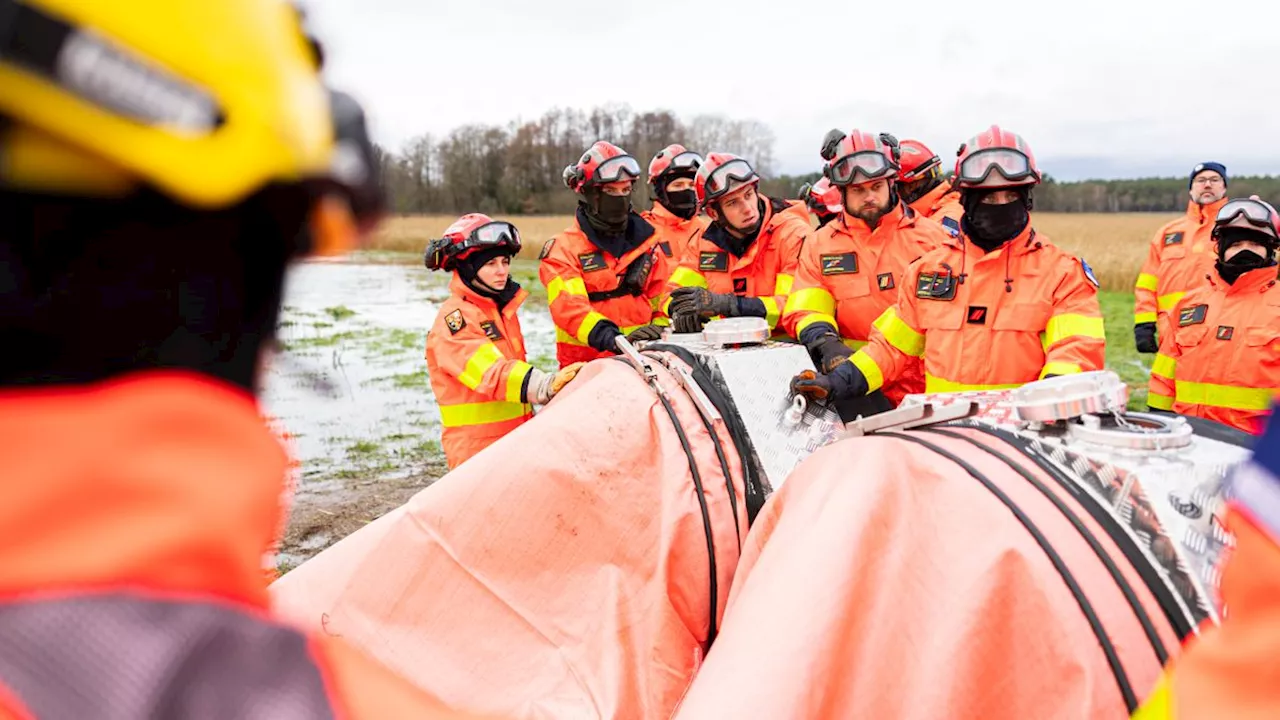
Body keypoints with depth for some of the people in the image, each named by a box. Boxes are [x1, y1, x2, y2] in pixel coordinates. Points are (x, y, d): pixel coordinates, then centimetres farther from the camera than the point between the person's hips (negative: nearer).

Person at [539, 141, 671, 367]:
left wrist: (659, 329, -1)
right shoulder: (563, 249, 2)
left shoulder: (646, 241, 17)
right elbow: (569, 308, -13)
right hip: (585, 363, -3)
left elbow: (662, 296, 20)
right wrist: (615, 339, -29)